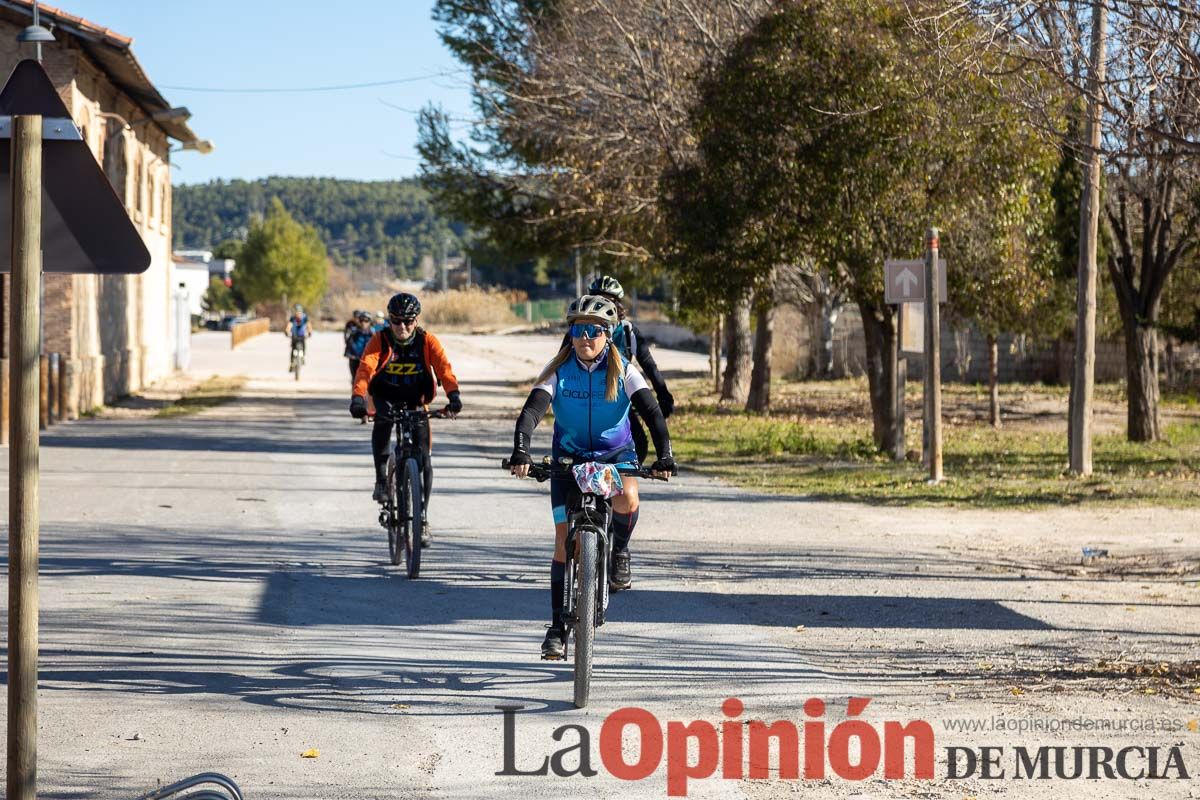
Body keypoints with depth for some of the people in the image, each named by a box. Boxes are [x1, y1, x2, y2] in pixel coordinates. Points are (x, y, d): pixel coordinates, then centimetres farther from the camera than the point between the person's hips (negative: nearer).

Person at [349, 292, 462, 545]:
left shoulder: (427, 341, -13)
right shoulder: (380, 340, -15)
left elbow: (443, 367, -26)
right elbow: (365, 367, -30)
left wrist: (453, 395, -46)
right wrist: (358, 397, -48)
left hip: (416, 403, 1)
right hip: (386, 397, -1)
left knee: (423, 460, -8)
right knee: (384, 417, -38)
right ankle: (381, 478, -24)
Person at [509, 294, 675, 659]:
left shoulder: (622, 371, -15)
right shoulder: (558, 370, -14)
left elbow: (652, 412, -23)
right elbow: (532, 410, -26)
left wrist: (665, 455, -39)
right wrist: (520, 451, -44)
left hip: (616, 454, 0)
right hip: (569, 457, 0)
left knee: (627, 500, -32)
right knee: (564, 537, -8)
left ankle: (619, 552, 2)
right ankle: (558, 626, -1)